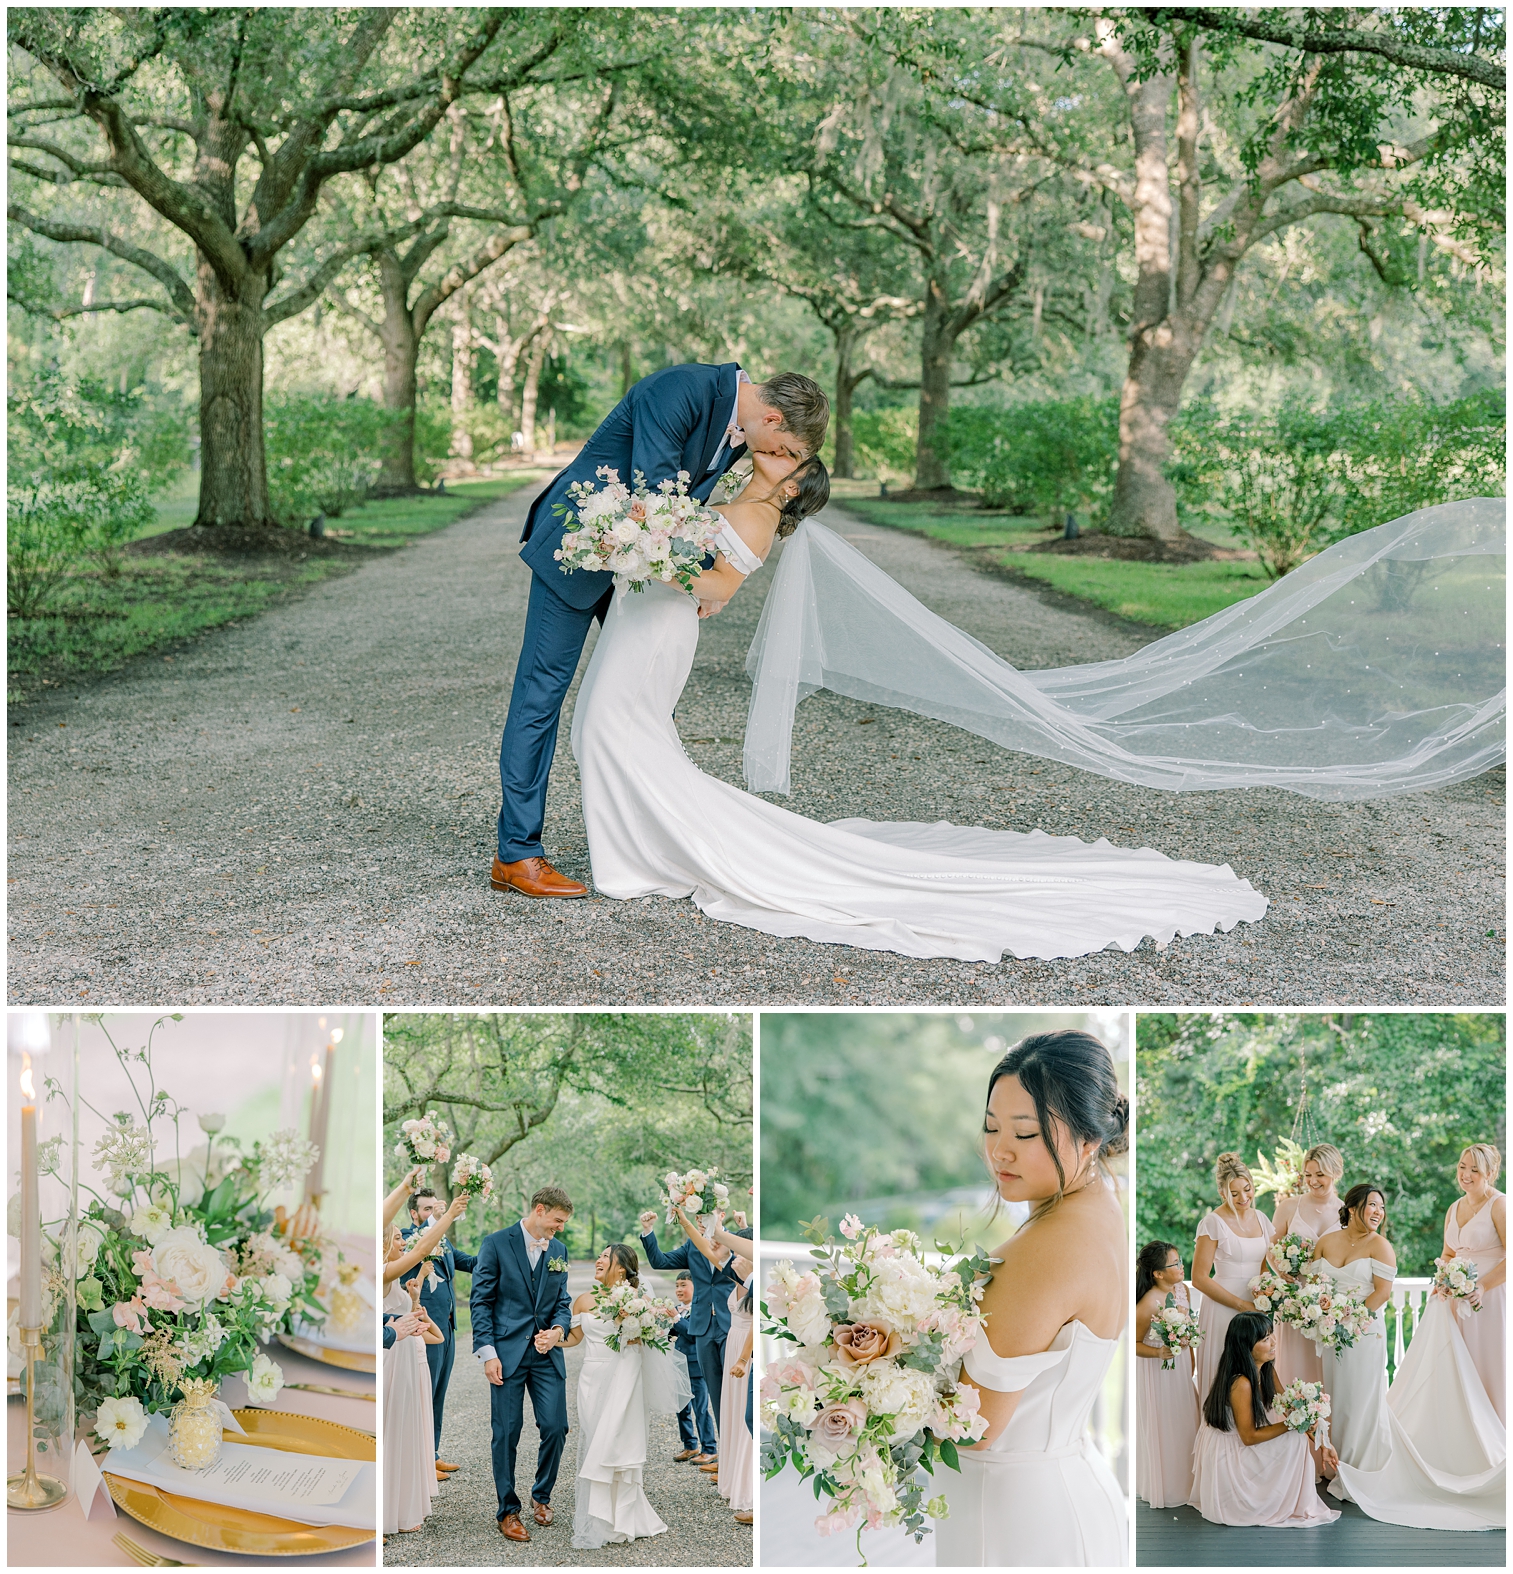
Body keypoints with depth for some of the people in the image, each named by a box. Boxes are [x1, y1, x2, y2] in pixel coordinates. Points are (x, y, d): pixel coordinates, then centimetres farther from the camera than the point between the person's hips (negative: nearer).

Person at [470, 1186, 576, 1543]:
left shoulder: (558, 1250, 12)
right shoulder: (496, 1243, -3)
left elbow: (562, 1300, 14)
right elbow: (481, 1300, -4)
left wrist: (558, 1329, -8)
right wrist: (487, 1352, -10)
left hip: (547, 1353, 4)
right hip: (508, 1352, -4)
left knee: (556, 1427, -1)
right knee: (506, 1433, -1)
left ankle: (541, 1496, 22)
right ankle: (508, 1511, 11)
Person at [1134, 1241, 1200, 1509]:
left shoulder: (1182, 1289, -6)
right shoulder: (1147, 1305, -29)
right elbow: (1134, 1344, -19)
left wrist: (1191, 1365, 15)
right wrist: (1159, 1353, -34)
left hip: (1181, 1366, 7)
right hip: (1156, 1372, -7)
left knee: (1184, 1422, 19)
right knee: (1162, 1426, 8)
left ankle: (1183, 1483, 39)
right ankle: (1164, 1488, 27)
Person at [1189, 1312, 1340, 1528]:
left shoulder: (1267, 1371, -1)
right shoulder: (1241, 1383, -28)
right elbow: (1249, 1436, -22)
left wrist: (1321, 1445, -3)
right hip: (1226, 1458, -9)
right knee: (1294, 1440, -14)